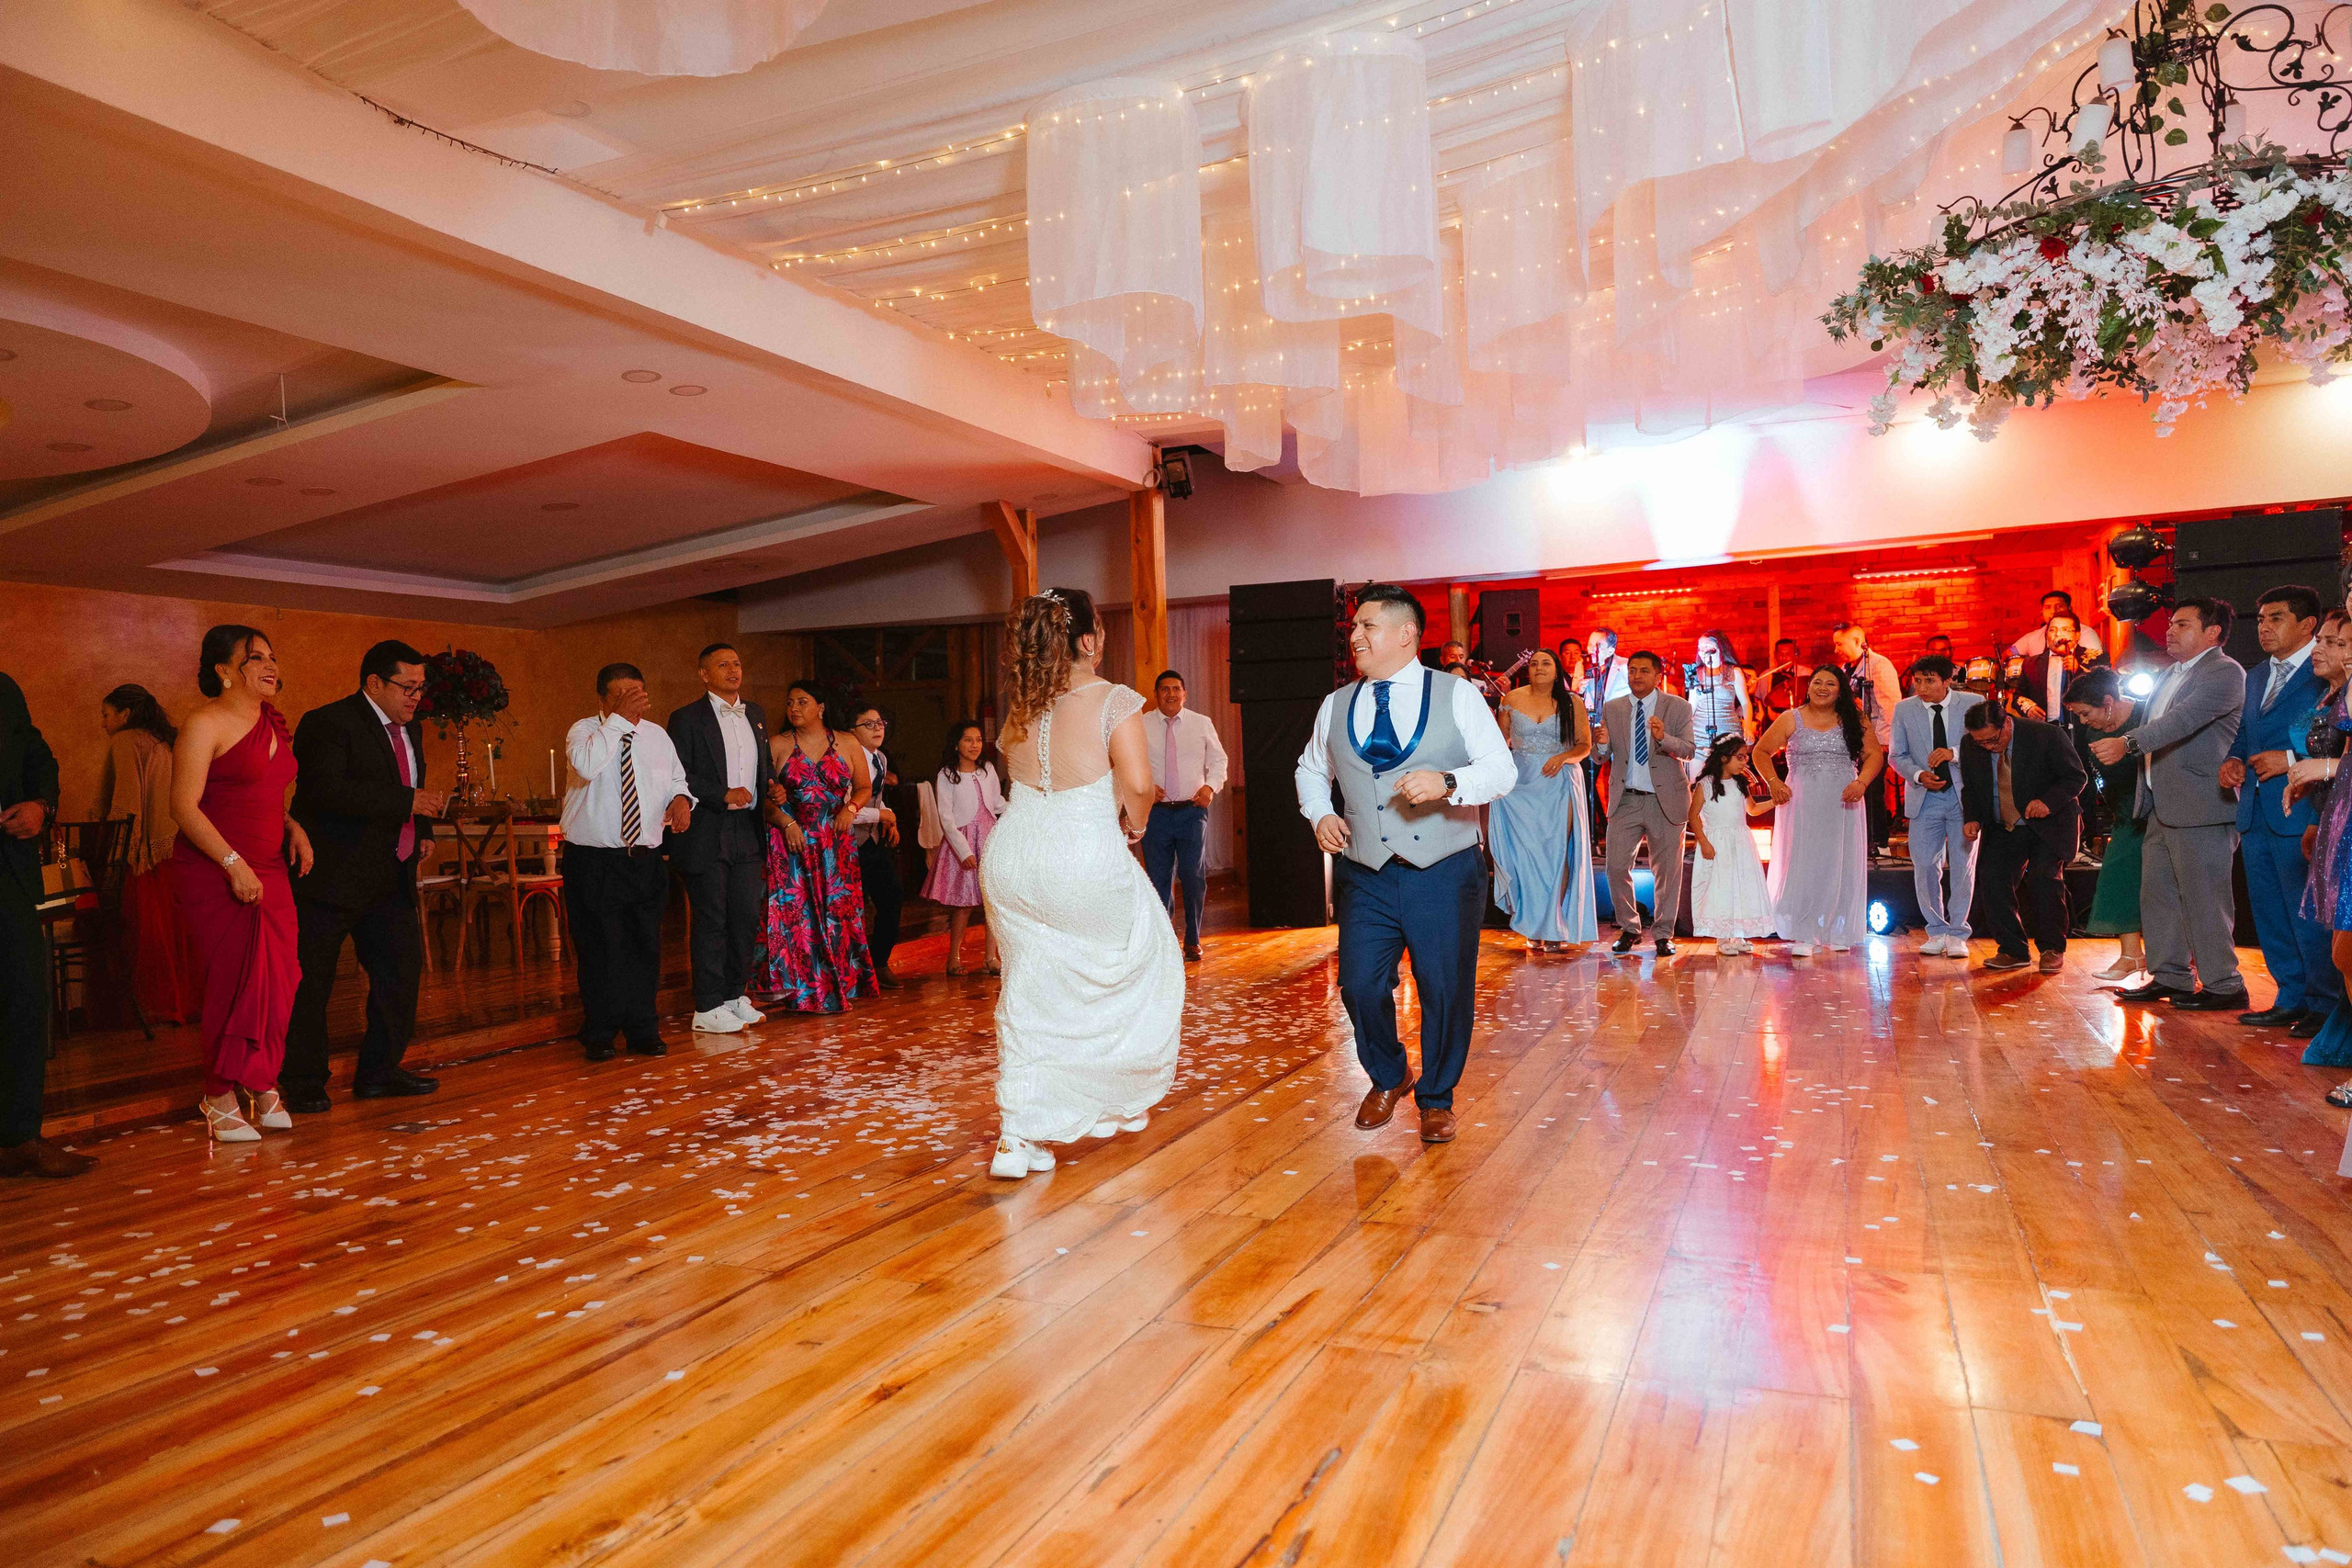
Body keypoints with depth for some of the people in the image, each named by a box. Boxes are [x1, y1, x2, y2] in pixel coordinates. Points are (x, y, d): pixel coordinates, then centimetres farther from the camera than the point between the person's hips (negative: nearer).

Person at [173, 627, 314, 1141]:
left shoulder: (274, 723, 13)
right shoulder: (204, 724, -9)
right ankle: (220, 1097, 10)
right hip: (214, 872, -6)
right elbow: (184, 805, -14)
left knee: (278, 978, 4)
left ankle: (261, 1084, 18)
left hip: (268, 869, 7)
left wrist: (295, 828, 7)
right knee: (237, 979, -4)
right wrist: (234, 864, -20)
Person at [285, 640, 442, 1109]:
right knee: (312, 983, 1)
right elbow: (328, 790, -27)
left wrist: (422, 828, 12)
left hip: (390, 877, 8)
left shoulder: (410, 729, 15)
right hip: (331, 876, -8)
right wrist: (407, 802, -27)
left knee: (403, 968, 8)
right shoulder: (328, 723, -12)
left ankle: (379, 1071, 20)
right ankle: (304, 1084, 13)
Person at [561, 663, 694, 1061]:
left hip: (645, 859, 4)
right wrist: (619, 717, -27)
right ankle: (599, 1034, 15)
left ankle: (643, 1031, 20)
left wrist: (680, 797, -3)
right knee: (600, 948, 2)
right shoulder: (583, 731, -6)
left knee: (645, 946, 8)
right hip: (594, 861, -4)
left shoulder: (656, 735, 8)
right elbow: (587, 765, -29)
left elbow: (677, 777, 20)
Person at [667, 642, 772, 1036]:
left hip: (747, 832, 6)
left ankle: (734, 995, 24)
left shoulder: (756, 714, 15)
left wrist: (770, 790, 5)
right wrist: (724, 795, -18)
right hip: (706, 836, -6)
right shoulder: (687, 719, -5)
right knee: (711, 921, -2)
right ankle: (707, 1009, 6)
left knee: (747, 917, 10)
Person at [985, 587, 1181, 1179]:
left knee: (1028, 996, 13)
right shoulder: (1113, 700, -10)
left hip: (1012, 857, 5)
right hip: (1086, 860, -5)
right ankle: (1117, 1103, 31)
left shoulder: (1020, 706, 8)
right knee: (1141, 970, 20)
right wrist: (1134, 823, 2)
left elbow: (1020, 778, 12)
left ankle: (1018, 1138, 9)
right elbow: (1138, 783, -19)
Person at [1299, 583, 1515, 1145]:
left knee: (1446, 991, 4)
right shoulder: (1335, 707, 10)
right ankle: (1388, 1078, 31)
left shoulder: (1457, 695, -1)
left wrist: (1447, 782, -24)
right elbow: (1311, 770, 25)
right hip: (1365, 876, 3)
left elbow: (1502, 770, -5)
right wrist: (1320, 813, 5)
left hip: (1444, 874, -3)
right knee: (1360, 986, 1)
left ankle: (1436, 1098, 28)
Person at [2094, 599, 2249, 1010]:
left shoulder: (2224, 672, -11)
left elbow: (2185, 718, -26)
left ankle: (2223, 986, 5)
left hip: (2199, 808, -10)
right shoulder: (2171, 674, 19)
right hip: (2162, 807, 10)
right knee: (2158, 896, 14)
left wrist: (2128, 743, -35)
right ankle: (2169, 977, 23)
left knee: (2203, 899, -5)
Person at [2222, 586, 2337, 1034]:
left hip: (2300, 813, -8)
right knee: (2269, 915, 13)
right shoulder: (2256, 677, 18)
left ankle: (2327, 1006, 9)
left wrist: (2291, 759, -21)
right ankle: (2292, 999, 23)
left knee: (2309, 914, -2)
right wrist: (2234, 761, 6)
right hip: (2256, 813, 8)